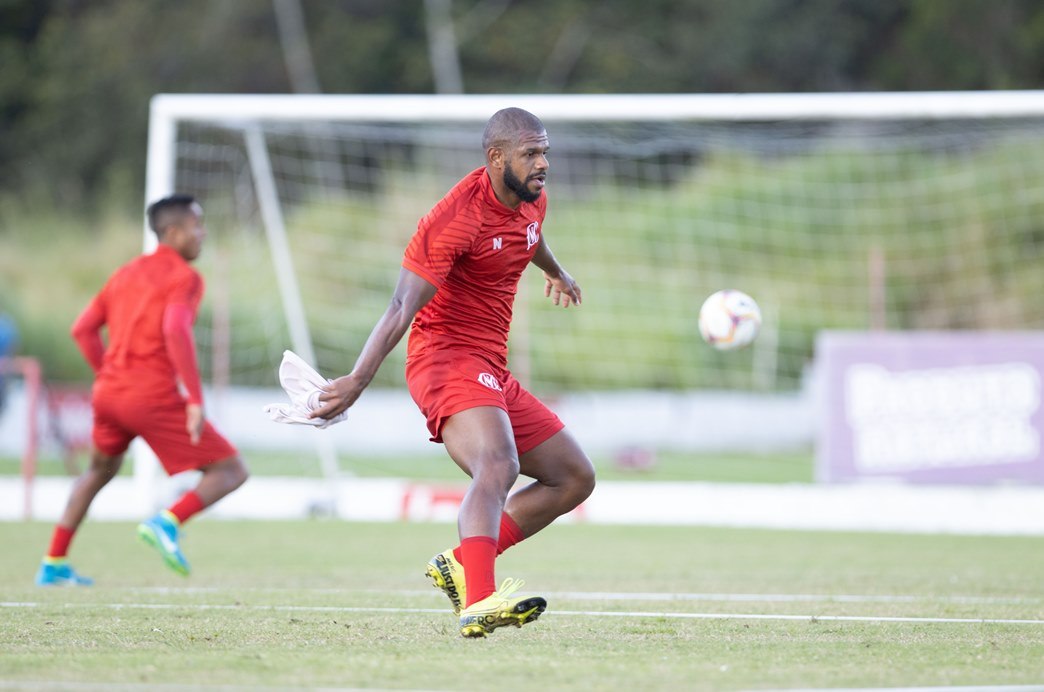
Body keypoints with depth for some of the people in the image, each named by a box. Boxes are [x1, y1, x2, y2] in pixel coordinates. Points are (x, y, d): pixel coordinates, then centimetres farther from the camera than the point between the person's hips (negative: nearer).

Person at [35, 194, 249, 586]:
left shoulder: (126, 274, 18)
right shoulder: (184, 277, -4)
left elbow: (83, 328, 17)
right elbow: (176, 330, -21)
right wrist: (195, 399, -23)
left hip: (108, 392, 7)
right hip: (155, 396, -7)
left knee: (100, 471, 32)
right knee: (231, 472, -2)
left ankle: (53, 565, 29)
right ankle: (168, 522, -26)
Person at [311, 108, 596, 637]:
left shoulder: (531, 200, 9)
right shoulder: (459, 215, -18)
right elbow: (403, 306, -26)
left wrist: (556, 273, 58)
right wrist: (358, 380, -37)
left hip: (493, 373, 10)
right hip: (447, 356, -10)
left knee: (575, 479, 11)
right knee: (498, 464, -35)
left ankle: (460, 566, 3)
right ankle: (478, 603, -55)